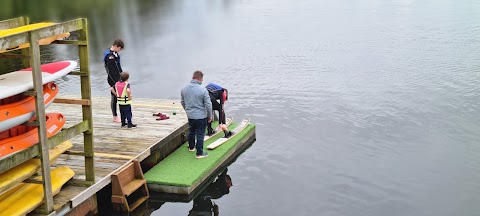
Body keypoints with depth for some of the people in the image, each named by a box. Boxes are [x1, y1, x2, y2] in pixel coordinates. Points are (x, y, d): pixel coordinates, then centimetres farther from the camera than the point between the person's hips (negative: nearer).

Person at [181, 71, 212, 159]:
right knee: (200, 135, 4)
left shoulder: (184, 89, -1)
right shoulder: (203, 90, -19)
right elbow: (208, 104, -15)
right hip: (201, 116, -6)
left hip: (190, 116, 6)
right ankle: (199, 153, 9)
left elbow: (182, 102, 12)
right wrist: (210, 116, -1)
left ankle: (191, 147, 43)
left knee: (191, 131, 25)